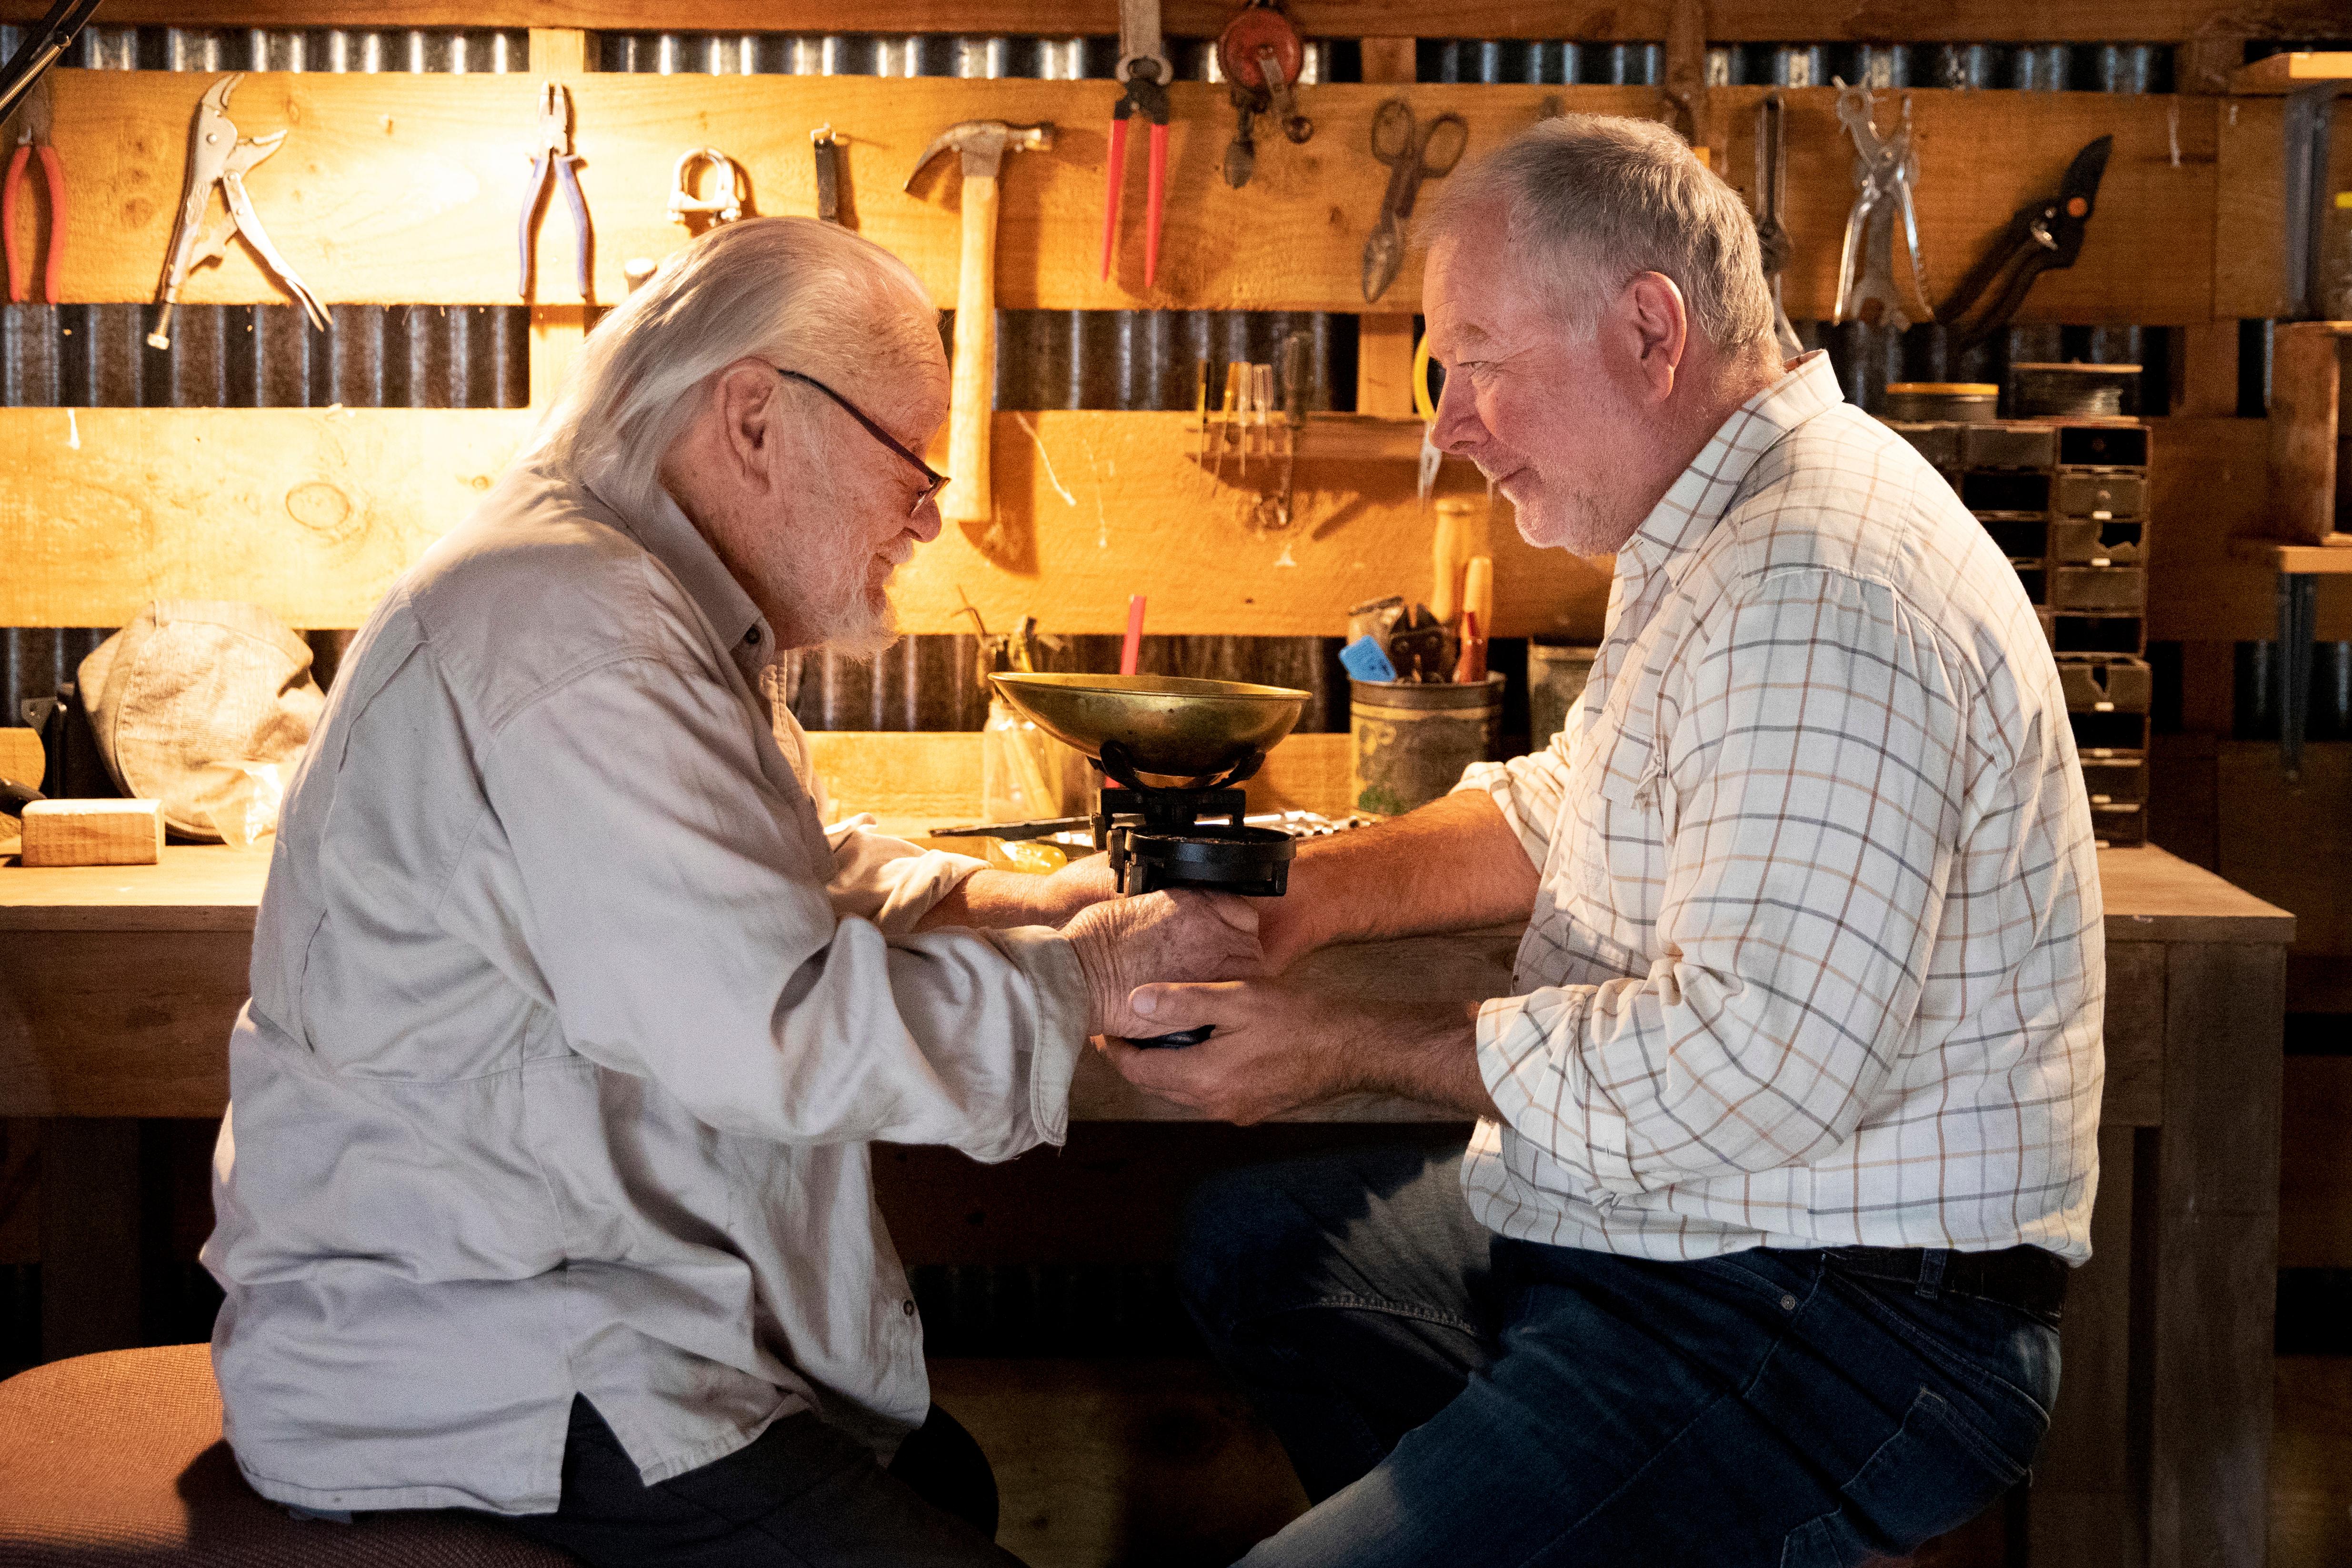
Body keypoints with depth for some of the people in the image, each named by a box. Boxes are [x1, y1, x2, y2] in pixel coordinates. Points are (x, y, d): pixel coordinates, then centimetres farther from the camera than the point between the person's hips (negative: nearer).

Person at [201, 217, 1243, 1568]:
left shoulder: (646, 608, 13)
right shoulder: (566, 638, -24)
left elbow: (799, 877, 26)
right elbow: (783, 1027, -29)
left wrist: (1020, 904, 7)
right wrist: (1086, 972, -15)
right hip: (464, 1356, -11)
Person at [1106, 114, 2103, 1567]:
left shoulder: (1814, 592, -25)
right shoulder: (1721, 533, 12)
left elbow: (1755, 1060, -32)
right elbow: (1571, 811, 25)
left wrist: (1355, 1046, -22)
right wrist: (1317, 889, 8)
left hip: (1832, 1333, -11)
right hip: (1649, 1231, 11)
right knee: (1248, 1237, 25)